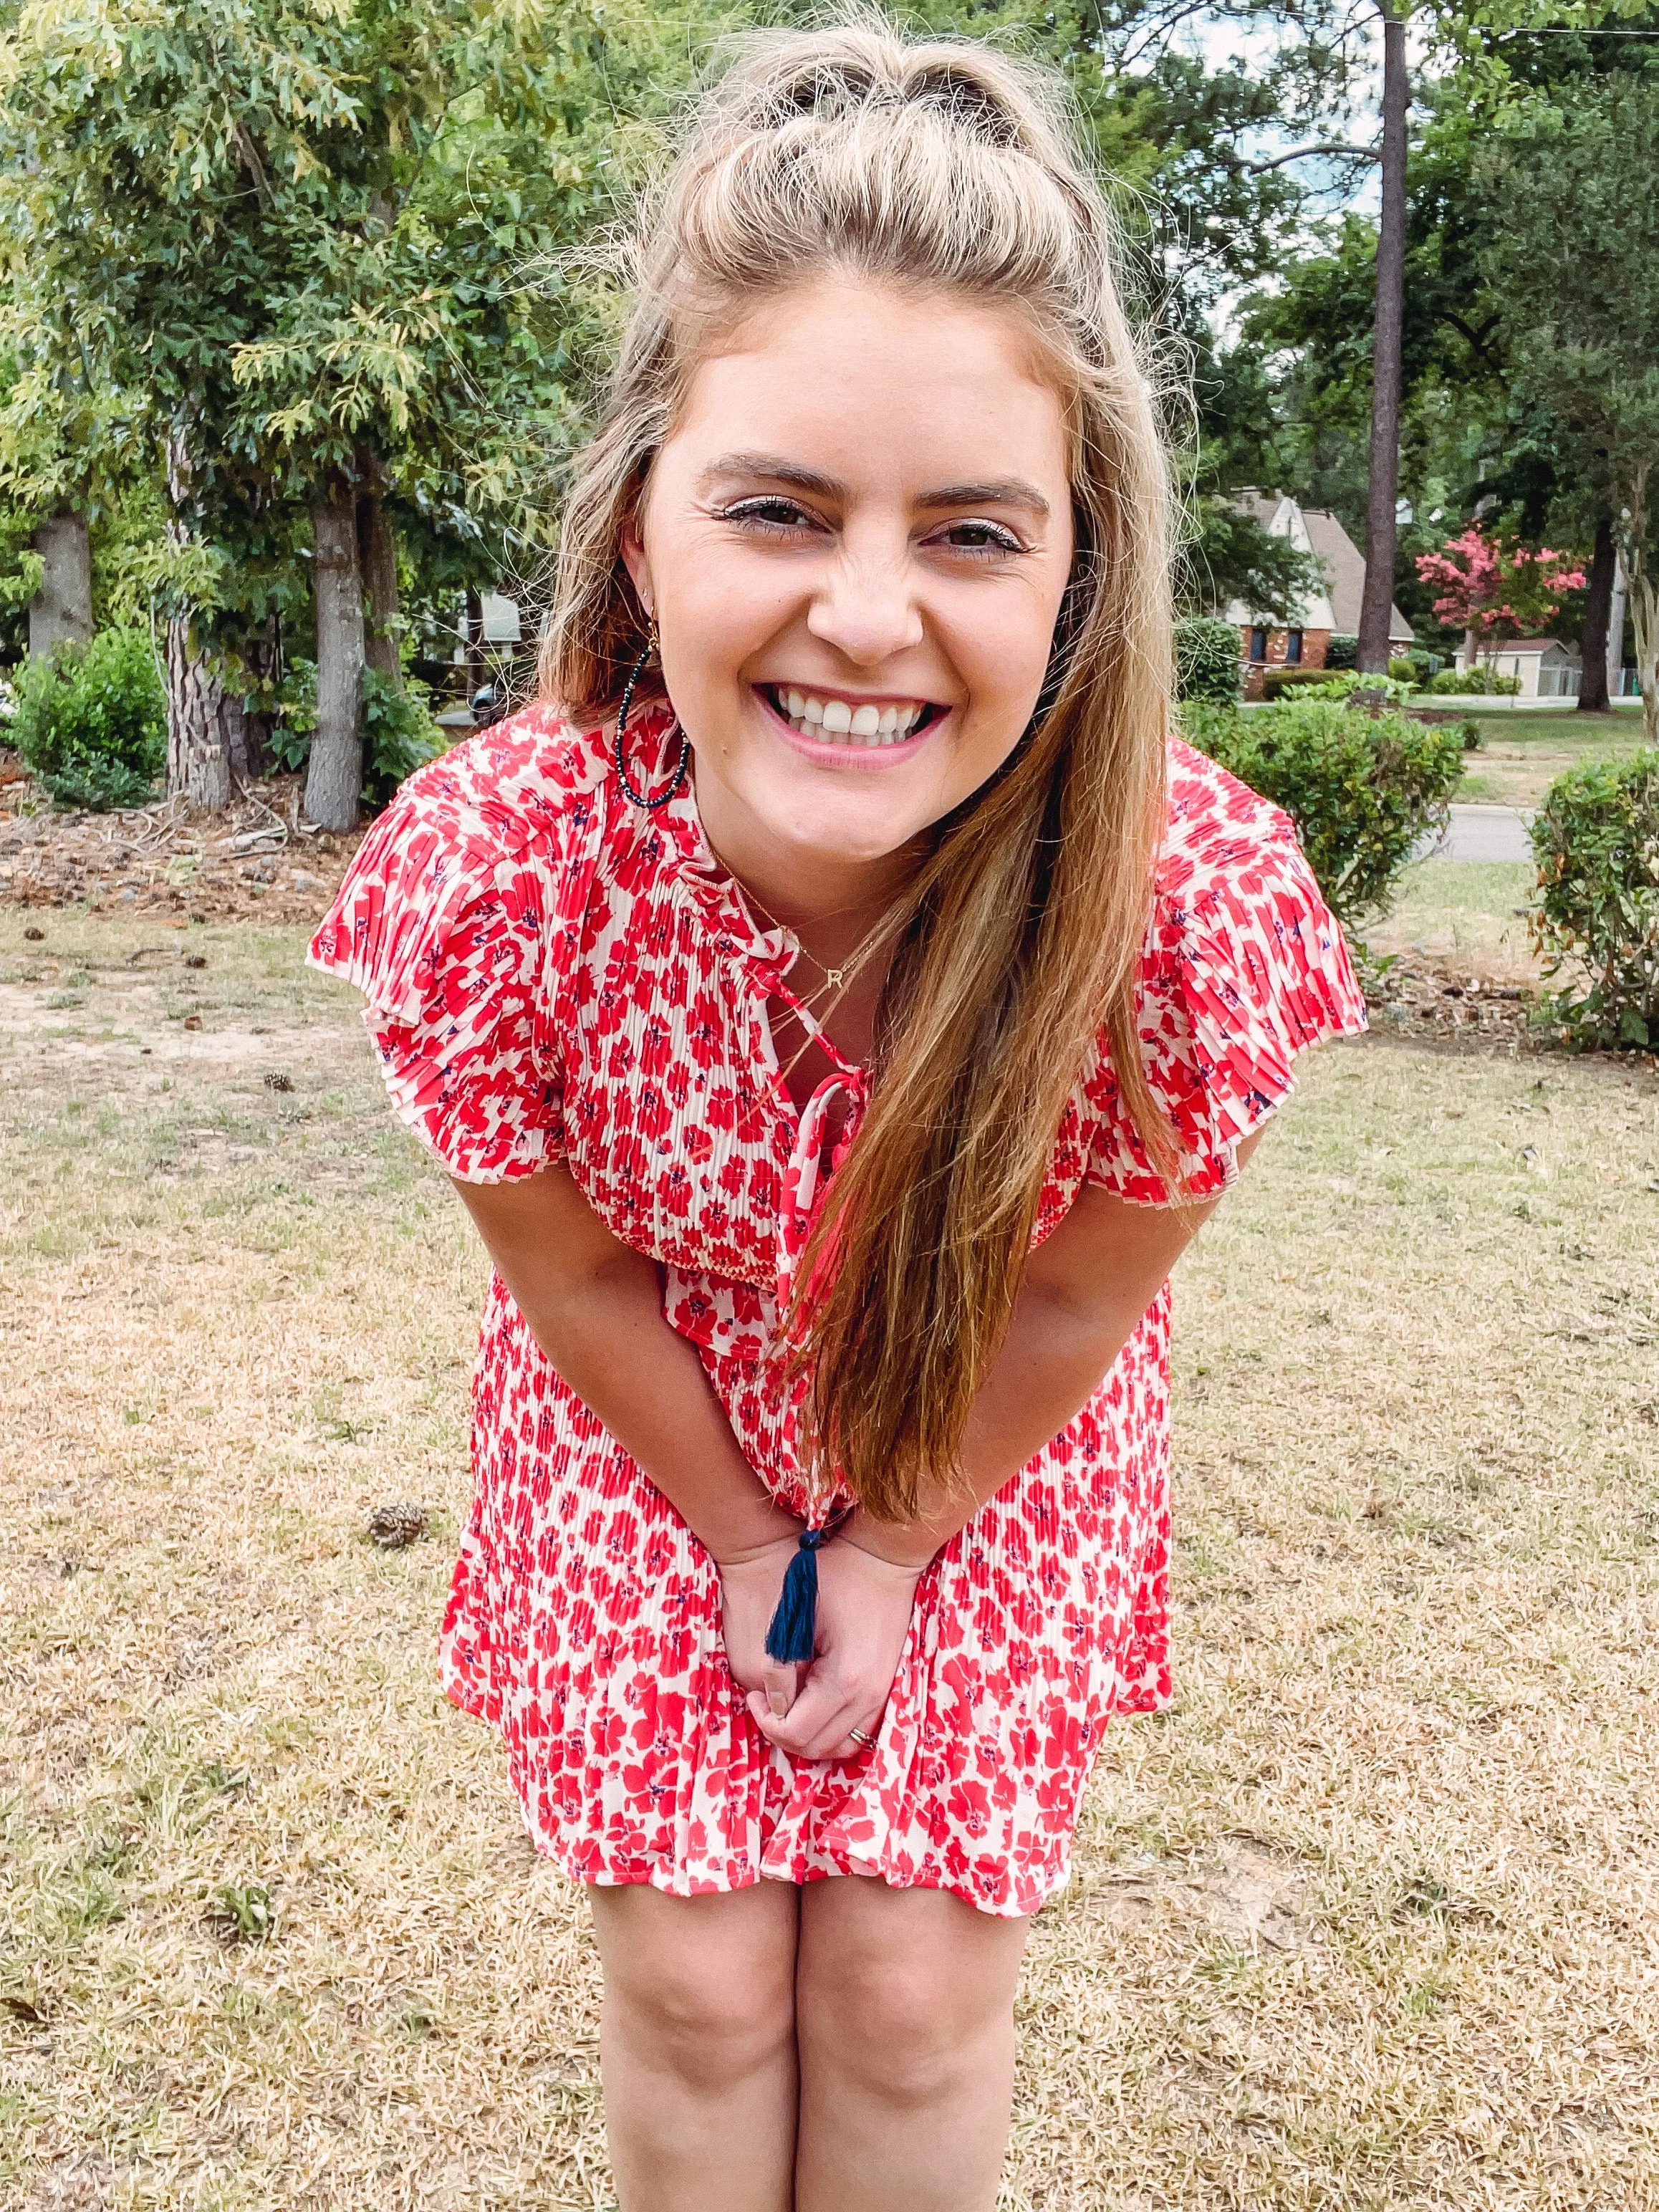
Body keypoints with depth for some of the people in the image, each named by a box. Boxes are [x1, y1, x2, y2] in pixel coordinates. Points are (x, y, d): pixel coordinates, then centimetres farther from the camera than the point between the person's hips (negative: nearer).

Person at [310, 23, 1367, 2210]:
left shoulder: (1200, 902, -33)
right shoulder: (490, 878, -32)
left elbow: (1074, 1306, -15)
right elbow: (573, 1281, -14)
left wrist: (893, 1550, -4)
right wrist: (747, 1543, -2)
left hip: (990, 1454, 0)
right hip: (657, 1438, 0)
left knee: (912, 2000, 8)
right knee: (697, 1990, 9)